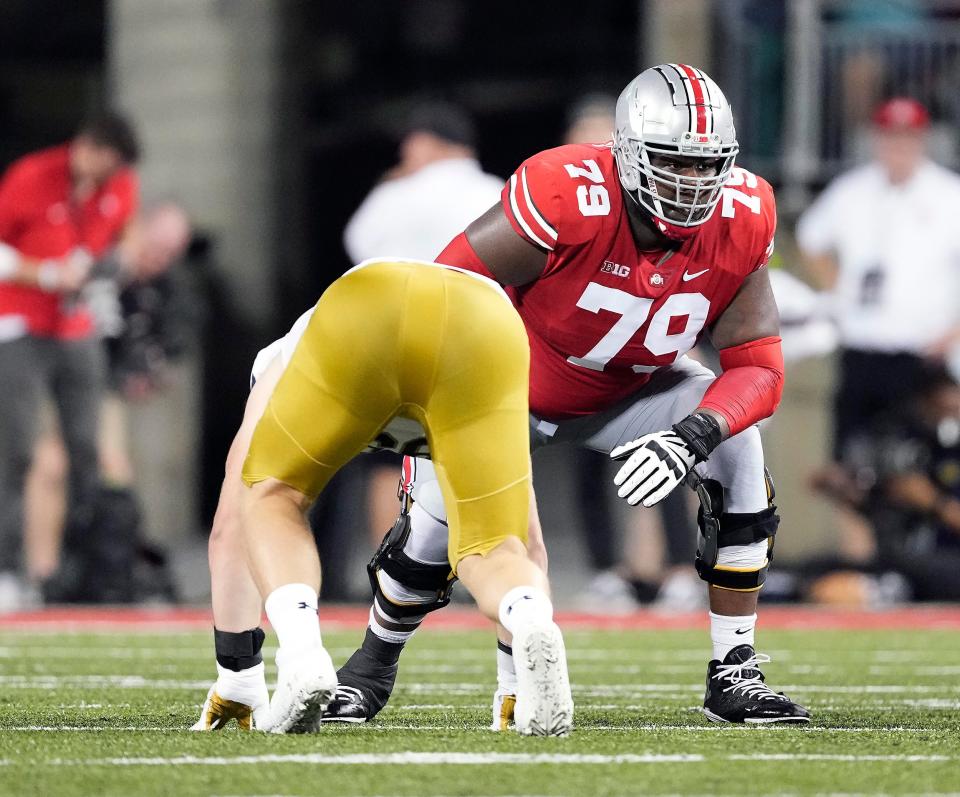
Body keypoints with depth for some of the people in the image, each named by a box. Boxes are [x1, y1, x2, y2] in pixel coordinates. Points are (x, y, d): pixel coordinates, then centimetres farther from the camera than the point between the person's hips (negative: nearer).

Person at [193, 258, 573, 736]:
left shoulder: (279, 368, 45)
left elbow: (230, 529, 43)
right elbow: (520, 533, 48)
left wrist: (237, 680, 47)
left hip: (357, 320, -1)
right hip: (490, 331, 1)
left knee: (272, 499, 22)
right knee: (492, 550, 13)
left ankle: (300, 658, -6)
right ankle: (532, 627, -23)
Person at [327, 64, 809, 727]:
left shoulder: (740, 221, -24)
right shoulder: (570, 199, -38)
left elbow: (758, 368, -21)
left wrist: (694, 436, -39)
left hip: (625, 391, 3)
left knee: (737, 445, -19)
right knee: (439, 519, -15)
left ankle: (735, 676, -9)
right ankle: (373, 665, 20)